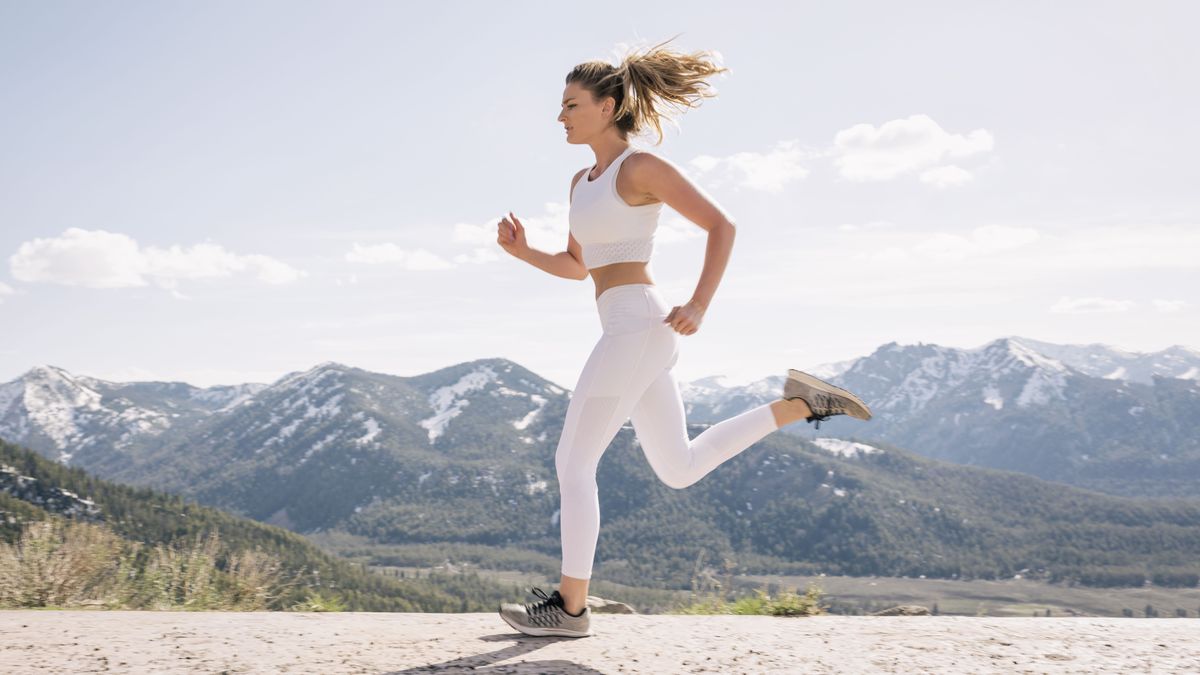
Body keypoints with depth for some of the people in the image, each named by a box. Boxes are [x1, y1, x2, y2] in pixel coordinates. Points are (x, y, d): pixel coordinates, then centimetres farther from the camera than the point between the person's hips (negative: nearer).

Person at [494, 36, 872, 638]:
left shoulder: (642, 166, -7)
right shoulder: (584, 181, 19)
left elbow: (721, 225, -7)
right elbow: (577, 266, 25)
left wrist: (699, 306, -15)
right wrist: (521, 251, 7)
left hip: (638, 326, -10)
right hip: (632, 332, 10)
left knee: (572, 463, -5)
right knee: (679, 470, 15)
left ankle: (571, 606, 2)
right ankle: (797, 404, 17)